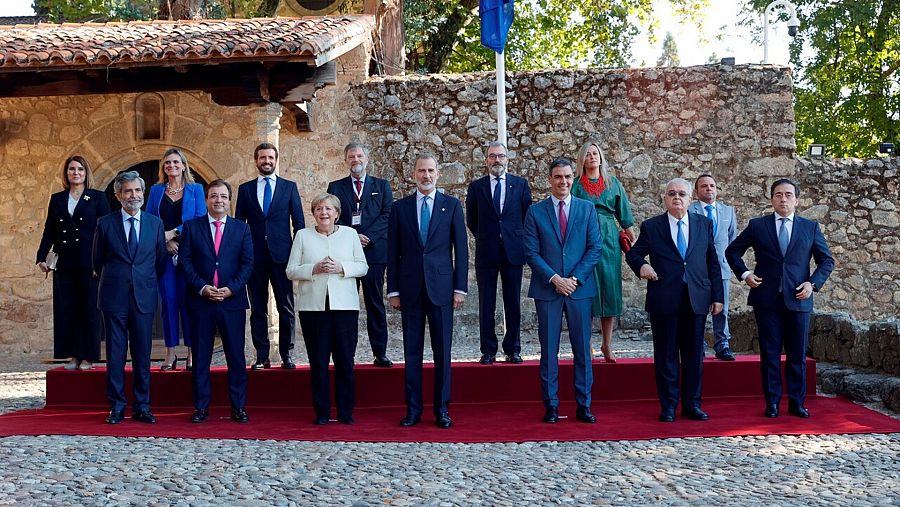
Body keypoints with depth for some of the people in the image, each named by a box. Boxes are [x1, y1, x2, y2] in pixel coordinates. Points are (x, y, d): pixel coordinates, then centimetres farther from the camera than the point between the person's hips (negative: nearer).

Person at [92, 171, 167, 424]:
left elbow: (161, 260, 14)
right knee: (115, 354, 2)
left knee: (142, 354, 5)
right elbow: (97, 261, 12)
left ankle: (142, 407, 11)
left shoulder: (155, 224, 7)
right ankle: (117, 407, 8)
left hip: (144, 298, 1)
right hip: (114, 298, -1)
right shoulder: (105, 223, 2)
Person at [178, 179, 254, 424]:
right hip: (200, 301, 0)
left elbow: (247, 263, 3)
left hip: (233, 300, 0)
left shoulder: (242, 229, 9)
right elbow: (185, 261, 1)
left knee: (236, 356, 2)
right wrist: (201, 288, -11)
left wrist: (231, 289, -10)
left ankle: (238, 408, 8)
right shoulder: (191, 227, 7)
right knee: (200, 357, 4)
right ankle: (201, 407, 11)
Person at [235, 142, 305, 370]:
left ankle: (287, 355, 7)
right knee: (258, 308, 3)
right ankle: (262, 356, 8)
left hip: (282, 255, -1)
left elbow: (298, 222, 7)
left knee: (286, 308, 0)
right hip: (255, 257, 1)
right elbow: (239, 223, 10)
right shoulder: (245, 189, 10)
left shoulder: (289, 187, 8)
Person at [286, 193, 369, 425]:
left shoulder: (350, 234, 10)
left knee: (345, 362, 1)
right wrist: (314, 269, -12)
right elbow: (291, 271, 4)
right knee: (318, 363, 3)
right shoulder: (303, 236, 8)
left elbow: (363, 266, 7)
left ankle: (345, 412, 9)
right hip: (313, 307, 0)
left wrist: (341, 267, -11)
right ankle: (321, 413, 11)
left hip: (345, 306, 0)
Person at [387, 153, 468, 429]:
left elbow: (461, 249, 4)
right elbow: (393, 252, 7)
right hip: (410, 289, 1)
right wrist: (393, 290, 2)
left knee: (442, 352, 2)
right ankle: (413, 409, 11)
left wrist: (460, 287, -2)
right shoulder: (400, 207, 7)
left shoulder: (452, 205, 5)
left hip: (441, 287, -1)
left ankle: (442, 410, 9)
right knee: (412, 352, 5)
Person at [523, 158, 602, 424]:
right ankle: (551, 405, 11)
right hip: (547, 290, -1)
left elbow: (595, 248, 2)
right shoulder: (535, 212, 3)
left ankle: (584, 405, 11)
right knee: (549, 350, 4)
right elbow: (531, 252, -1)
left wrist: (574, 278, -8)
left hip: (579, 288, 1)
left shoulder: (587, 208, 6)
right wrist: (555, 279, -11)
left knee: (582, 348, 4)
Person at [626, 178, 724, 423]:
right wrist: (641, 265, -11)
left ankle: (692, 404, 17)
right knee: (666, 355, 4)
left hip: (696, 300, 2)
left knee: (694, 355, 7)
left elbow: (713, 262, 10)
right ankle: (668, 405, 12)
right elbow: (632, 253, 12)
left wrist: (717, 296, 7)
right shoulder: (651, 226, 3)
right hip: (664, 300, -2)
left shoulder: (704, 224, 9)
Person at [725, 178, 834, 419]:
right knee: (770, 353, 3)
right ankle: (772, 403, 10)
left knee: (798, 355, 5)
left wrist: (813, 283, -4)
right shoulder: (757, 225, 5)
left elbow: (827, 260, 11)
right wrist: (744, 273, -1)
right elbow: (732, 251, 13)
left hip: (798, 299, 1)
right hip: (766, 299, -1)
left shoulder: (811, 227, 7)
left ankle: (797, 403, 13)